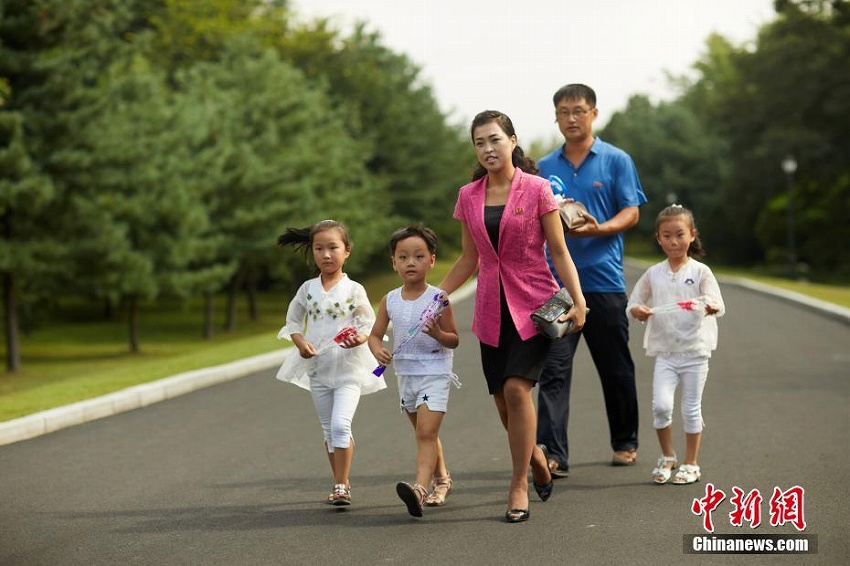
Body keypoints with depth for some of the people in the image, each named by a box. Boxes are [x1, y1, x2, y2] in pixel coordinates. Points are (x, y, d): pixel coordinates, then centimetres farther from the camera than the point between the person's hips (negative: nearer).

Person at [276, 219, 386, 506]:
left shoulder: (354, 290, -5)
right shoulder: (307, 289, 3)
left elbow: (370, 323, -1)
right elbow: (293, 321, 12)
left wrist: (360, 337, -22)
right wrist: (300, 342, -7)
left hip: (348, 367, -4)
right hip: (318, 369, 4)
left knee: (340, 424, -18)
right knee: (329, 430, 11)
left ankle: (340, 486, -10)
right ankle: (341, 482, 25)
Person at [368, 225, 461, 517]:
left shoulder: (437, 299, -10)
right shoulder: (390, 300, 2)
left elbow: (454, 340, -5)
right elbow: (375, 334, 7)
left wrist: (437, 333, -26)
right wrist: (378, 349, -15)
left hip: (435, 374, -6)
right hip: (405, 375, 6)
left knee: (426, 433, -19)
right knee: (424, 433, 21)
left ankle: (419, 487, -33)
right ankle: (441, 479, 39)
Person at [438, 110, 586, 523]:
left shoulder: (536, 189, -4)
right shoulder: (468, 197, 7)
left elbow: (558, 252, -3)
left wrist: (577, 300, -13)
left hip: (534, 304, -4)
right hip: (492, 309, 4)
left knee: (516, 387, -19)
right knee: (503, 400, 5)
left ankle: (519, 487, -9)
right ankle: (537, 460, 33)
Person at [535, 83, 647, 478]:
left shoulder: (616, 161, 4)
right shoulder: (545, 168, 13)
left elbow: (631, 212, -2)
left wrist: (599, 228, -20)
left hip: (604, 279, -1)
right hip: (556, 280, 2)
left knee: (615, 368, 10)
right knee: (553, 369, -9)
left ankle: (625, 443, 26)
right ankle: (552, 453, -15)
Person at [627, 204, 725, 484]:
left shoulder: (700, 271, -3)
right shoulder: (653, 274, 6)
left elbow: (716, 302, -13)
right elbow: (633, 302, 11)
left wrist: (712, 307, -37)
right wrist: (636, 311, -13)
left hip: (695, 351, -2)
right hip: (664, 352, 2)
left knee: (691, 409, 4)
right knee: (660, 405, -10)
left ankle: (691, 464, 17)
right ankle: (667, 457, 12)